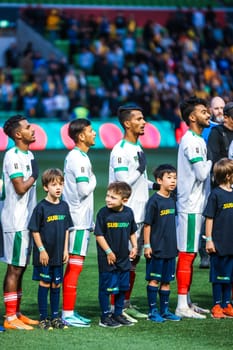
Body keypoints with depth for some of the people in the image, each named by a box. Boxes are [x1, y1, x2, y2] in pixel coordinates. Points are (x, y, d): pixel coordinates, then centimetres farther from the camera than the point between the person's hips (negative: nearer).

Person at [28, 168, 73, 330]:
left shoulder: (64, 206, 5)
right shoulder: (41, 207, -11)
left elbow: (66, 229, 11)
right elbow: (35, 231, -10)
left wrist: (66, 249, 6)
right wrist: (42, 250, -13)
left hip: (59, 254, 5)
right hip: (44, 255, -5)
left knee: (56, 285, 11)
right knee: (44, 284, 1)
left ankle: (55, 317, 19)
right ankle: (43, 319, 7)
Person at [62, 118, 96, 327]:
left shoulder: (78, 157, 16)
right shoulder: (78, 159, -16)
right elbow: (84, 189, -25)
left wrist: (91, 220, 18)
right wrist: (93, 180, -4)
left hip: (80, 219, 10)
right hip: (79, 221, -10)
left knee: (74, 266, 12)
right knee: (75, 265, -8)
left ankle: (70, 312, 16)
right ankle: (68, 314, -7)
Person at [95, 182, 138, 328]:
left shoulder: (128, 213, 0)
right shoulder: (103, 213, -13)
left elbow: (132, 232, 15)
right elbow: (99, 235, -10)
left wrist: (134, 247, 4)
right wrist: (108, 251, -14)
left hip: (124, 258, 5)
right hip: (107, 259, -5)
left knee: (122, 287, 13)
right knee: (106, 287, 1)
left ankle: (118, 314, 26)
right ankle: (105, 317, 10)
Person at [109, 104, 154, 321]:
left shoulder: (138, 148, 15)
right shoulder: (120, 151, -15)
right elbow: (124, 183, -21)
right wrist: (140, 170, -10)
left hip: (139, 213, 9)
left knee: (133, 260, 13)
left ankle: (126, 304, 20)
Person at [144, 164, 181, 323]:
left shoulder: (172, 199, 8)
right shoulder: (154, 201, -13)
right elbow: (147, 224, -12)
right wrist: (147, 245, -13)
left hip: (170, 248, 7)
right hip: (157, 249, -7)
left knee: (166, 280, 12)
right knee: (154, 280, 1)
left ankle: (165, 310, 20)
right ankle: (153, 311, 7)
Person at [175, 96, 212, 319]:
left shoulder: (198, 140, 16)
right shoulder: (191, 142, -15)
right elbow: (202, 173, -20)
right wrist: (212, 161, -4)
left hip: (196, 205, 10)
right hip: (191, 206, -10)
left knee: (190, 254, 13)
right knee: (187, 254, -7)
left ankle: (187, 301, 19)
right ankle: (182, 305, -5)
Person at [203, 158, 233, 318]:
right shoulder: (216, 194, -11)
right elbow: (209, 218, -9)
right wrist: (209, 240, -11)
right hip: (219, 243, -6)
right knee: (218, 275, 3)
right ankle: (217, 305, 11)